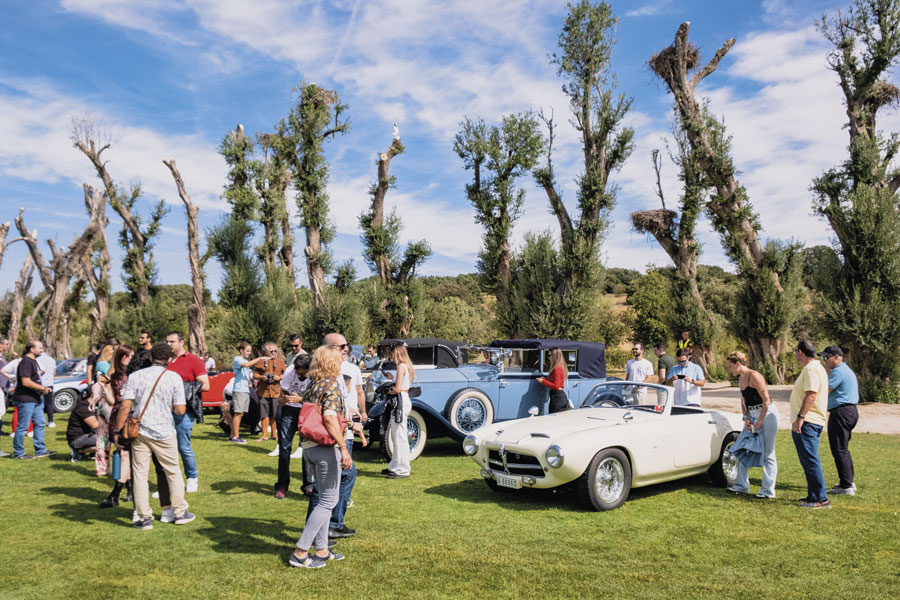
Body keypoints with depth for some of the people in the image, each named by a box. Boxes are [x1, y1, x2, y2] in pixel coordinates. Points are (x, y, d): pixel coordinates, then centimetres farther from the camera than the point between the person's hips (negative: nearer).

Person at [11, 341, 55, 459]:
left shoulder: (33, 361, 16)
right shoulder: (26, 362, -16)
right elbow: (26, 382, -24)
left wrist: (43, 390, 10)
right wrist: (43, 388, -16)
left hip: (36, 398, 10)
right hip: (25, 400, -10)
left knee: (39, 424, 12)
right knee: (23, 426, -1)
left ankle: (40, 450, 18)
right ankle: (18, 453, 9)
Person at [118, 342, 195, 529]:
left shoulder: (135, 376, 0)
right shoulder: (174, 377, -5)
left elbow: (125, 406, -6)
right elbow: (180, 410, -10)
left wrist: (118, 429, 2)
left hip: (139, 431, 1)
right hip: (164, 432, -1)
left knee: (140, 474, 10)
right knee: (173, 472, 14)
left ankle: (144, 517, 12)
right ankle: (180, 512, 20)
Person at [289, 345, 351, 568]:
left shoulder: (311, 385, 11)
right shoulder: (332, 384, -13)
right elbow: (329, 417, -25)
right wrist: (343, 448, -26)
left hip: (309, 447, 8)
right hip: (326, 448, -8)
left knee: (324, 499, 17)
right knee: (328, 501, 1)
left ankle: (322, 550, 23)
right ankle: (300, 552, 0)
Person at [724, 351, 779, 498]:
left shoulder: (754, 376, -17)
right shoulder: (740, 379, 10)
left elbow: (766, 400, -19)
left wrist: (760, 420, -16)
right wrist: (745, 418, 2)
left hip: (767, 414, -9)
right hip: (752, 415, 9)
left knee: (767, 454, -3)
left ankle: (768, 491, 4)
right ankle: (742, 486, 18)